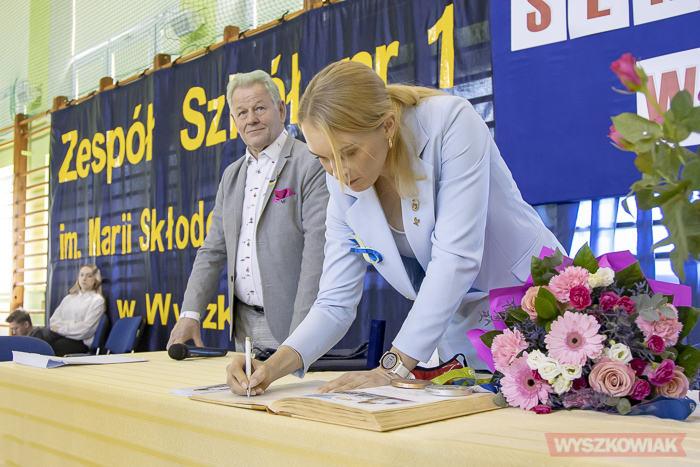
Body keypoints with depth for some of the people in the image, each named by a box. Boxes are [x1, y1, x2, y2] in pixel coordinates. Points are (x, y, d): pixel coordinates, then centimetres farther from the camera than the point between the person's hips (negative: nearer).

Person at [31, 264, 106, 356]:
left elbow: (85, 328, -4)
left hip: (79, 342, -5)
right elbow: (53, 320, 13)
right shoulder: (68, 298, 27)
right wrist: (71, 324, -5)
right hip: (60, 335, 5)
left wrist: (60, 329, -5)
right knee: (39, 332, -29)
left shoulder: (97, 300, 8)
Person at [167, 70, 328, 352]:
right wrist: (190, 314, 2)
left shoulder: (312, 165, -9)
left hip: (286, 324, -6)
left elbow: (317, 251, -17)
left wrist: (300, 335, -23)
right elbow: (213, 251, 15)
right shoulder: (231, 175, 15)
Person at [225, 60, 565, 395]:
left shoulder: (452, 123, -24)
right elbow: (335, 305, -5)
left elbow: (455, 257, -28)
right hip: (463, 331, 4)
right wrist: (274, 366, -23)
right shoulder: (344, 189, -8)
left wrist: (393, 367, -27)